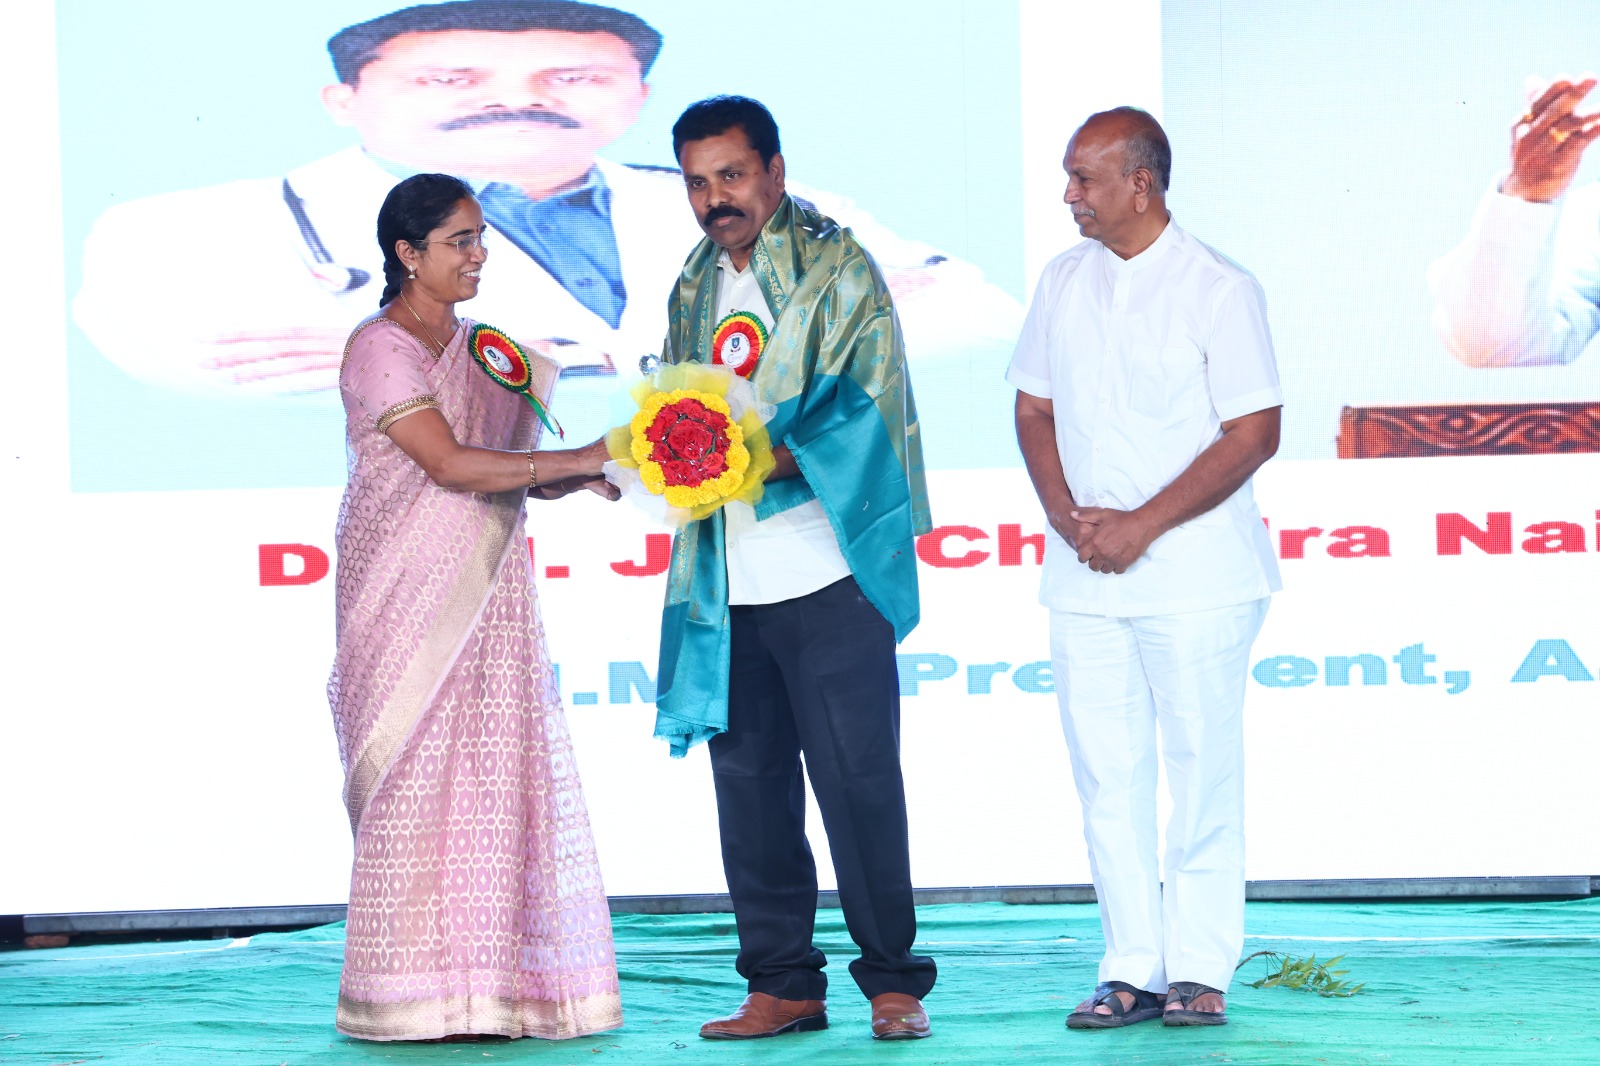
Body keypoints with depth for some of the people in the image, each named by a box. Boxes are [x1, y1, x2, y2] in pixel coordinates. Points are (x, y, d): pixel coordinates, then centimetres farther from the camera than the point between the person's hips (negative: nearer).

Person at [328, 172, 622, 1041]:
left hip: (483, 593, 7)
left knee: (497, 775, 3)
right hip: (410, 593, -7)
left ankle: (488, 983, 5)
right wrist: (577, 459, -19)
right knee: (417, 776, -7)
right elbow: (450, 464, -19)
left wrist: (572, 483, -1)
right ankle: (416, 995, -3)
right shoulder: (381, 350, -9)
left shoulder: (474, 347, 16)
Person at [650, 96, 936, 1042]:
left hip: (830, 575, -6)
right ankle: (783, 986, 14)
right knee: (749, 784, 7)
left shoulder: (835, 267, -3)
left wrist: (765, 457, -25)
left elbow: (862, 410, -12)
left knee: (859, 779, -5)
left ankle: (893, 982, 4)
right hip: (726, 587, 6)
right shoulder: (695, 287, 17)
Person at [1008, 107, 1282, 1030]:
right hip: (1084, 574, 5)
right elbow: (1035, 410, 15)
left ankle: (1200, 970, 5)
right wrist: (1068, 518, -3)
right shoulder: (1064, 282, 11)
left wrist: (1141, 525, -14)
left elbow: (1254, 434, -10)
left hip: (1196, 572, -5)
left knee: (1202, 766, -1)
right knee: (1106, 771, 3)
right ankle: (1132, 969, 8)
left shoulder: (1218, 289, -6)